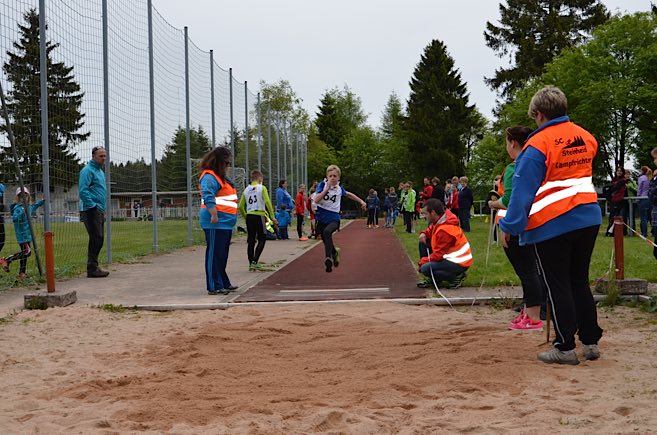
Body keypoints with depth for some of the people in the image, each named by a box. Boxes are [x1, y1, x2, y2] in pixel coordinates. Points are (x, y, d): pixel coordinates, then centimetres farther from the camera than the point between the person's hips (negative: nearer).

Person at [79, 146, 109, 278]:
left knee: (99, 239, 11)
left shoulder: (100, 171, 20)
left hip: (99, 211, 10)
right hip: (91, 211, -10)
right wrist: (93, 206, -19)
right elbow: (83, 191, -18)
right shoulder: (88, 170, -10)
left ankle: (93, 267, 19)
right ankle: (92, 269, -10)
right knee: (96, 238, -12)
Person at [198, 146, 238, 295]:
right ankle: (214, 286, -3)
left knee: (223, 255, 16)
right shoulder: (209, 177, -12)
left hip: (225, 223, 10)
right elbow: (208, 197, -24)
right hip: (216, 223, -10)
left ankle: (223, 283, 25)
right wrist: (214, 216, -31)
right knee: (215, 254, -6)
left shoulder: (221, 177, 21)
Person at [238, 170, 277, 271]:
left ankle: (251, 264, 10)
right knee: (262, 240, 2)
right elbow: (267, 202, -11)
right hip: (259, 215, -5)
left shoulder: (246, 190, 12)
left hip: (249, 216, 5)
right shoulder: (262, 188, -1)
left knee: (251, 241, 8)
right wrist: (272, 216, -8)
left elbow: (240, 206, 9)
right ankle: (255, 262, -11)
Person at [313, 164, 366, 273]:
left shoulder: (340, 188, 2)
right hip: (322, 218, 1)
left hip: (334, 218, -1)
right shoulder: (323, 185, -6)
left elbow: (349, 194, 25)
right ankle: (335, 252, 47)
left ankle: (329, 257, -38)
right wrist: (327, 188, -26)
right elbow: (316, 200, -20)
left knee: (327, 232, -34)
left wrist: (361, 201, 26)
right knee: (326, 243, 13)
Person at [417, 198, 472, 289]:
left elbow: (438, 255, -22)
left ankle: (456, 277, -6)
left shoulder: (445, 230, -25)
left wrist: (421, 262, -11)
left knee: (425, 268, -22)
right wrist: (424, 234, 1)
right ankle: (432, 278, 12)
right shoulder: (440, 221, 1)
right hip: (450, 257, 10)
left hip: (459, 264, -10)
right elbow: (432, 230, 24)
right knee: (423, 243, 9)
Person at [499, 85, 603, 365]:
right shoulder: (585, 137, 8)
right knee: (580, 282, 16)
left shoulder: (537, 144, -13)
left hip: (551, 224, -6)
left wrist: (509, 226, -9)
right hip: (588, 218, 6)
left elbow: (523, 190, -14)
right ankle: (591, 341, 19)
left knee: (558, 287, 2)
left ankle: (565, 348, 6)